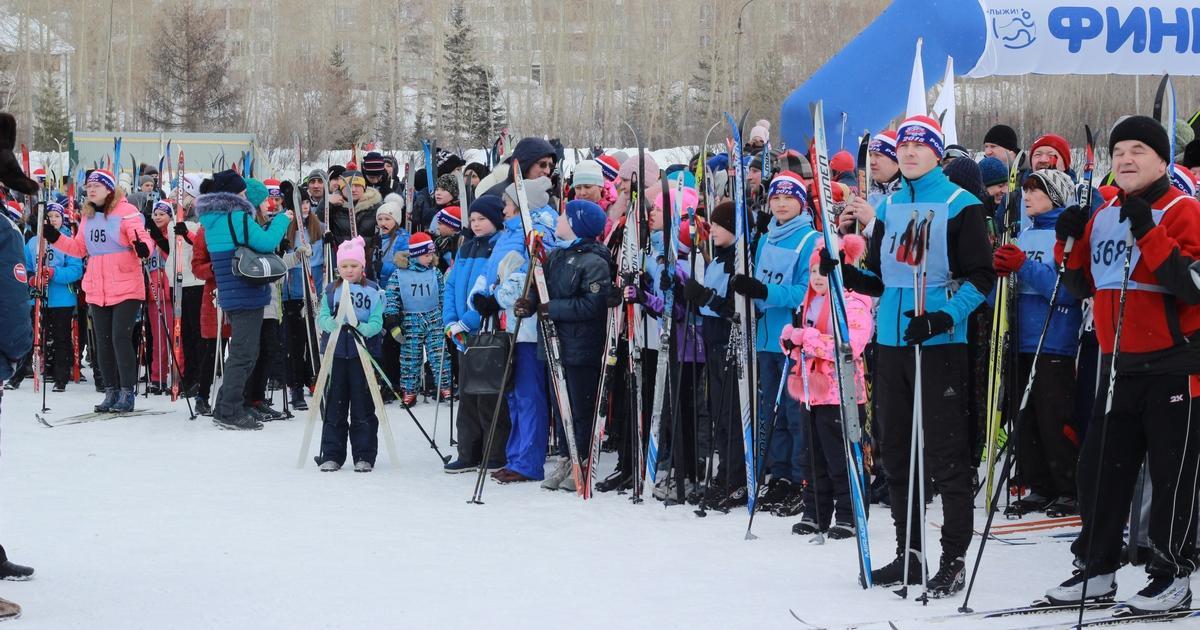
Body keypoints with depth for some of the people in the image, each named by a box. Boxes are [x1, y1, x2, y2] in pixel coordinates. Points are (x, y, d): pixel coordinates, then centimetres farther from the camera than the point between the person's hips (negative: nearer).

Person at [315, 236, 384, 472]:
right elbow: (322, 319, -1)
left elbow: (377, 323, -6)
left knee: (363, 408, 2)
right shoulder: (331, 291, 7)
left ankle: (364, 456, 9)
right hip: (335, 354, 2)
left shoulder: (373, 291, 1)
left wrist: (361, 328, -25)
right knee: (334, 407, 6)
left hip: (363, 354, -2)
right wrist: (334, 322, -23)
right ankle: (331, 455, 12)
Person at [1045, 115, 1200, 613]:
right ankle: (1096, 568, 20)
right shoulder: (1103, 217, 12)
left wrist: (1149, 233, -27)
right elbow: (1083, 286, 18)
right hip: (1119, 366, 7)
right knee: (1100, 467, 10)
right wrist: (1070, 242, 1)